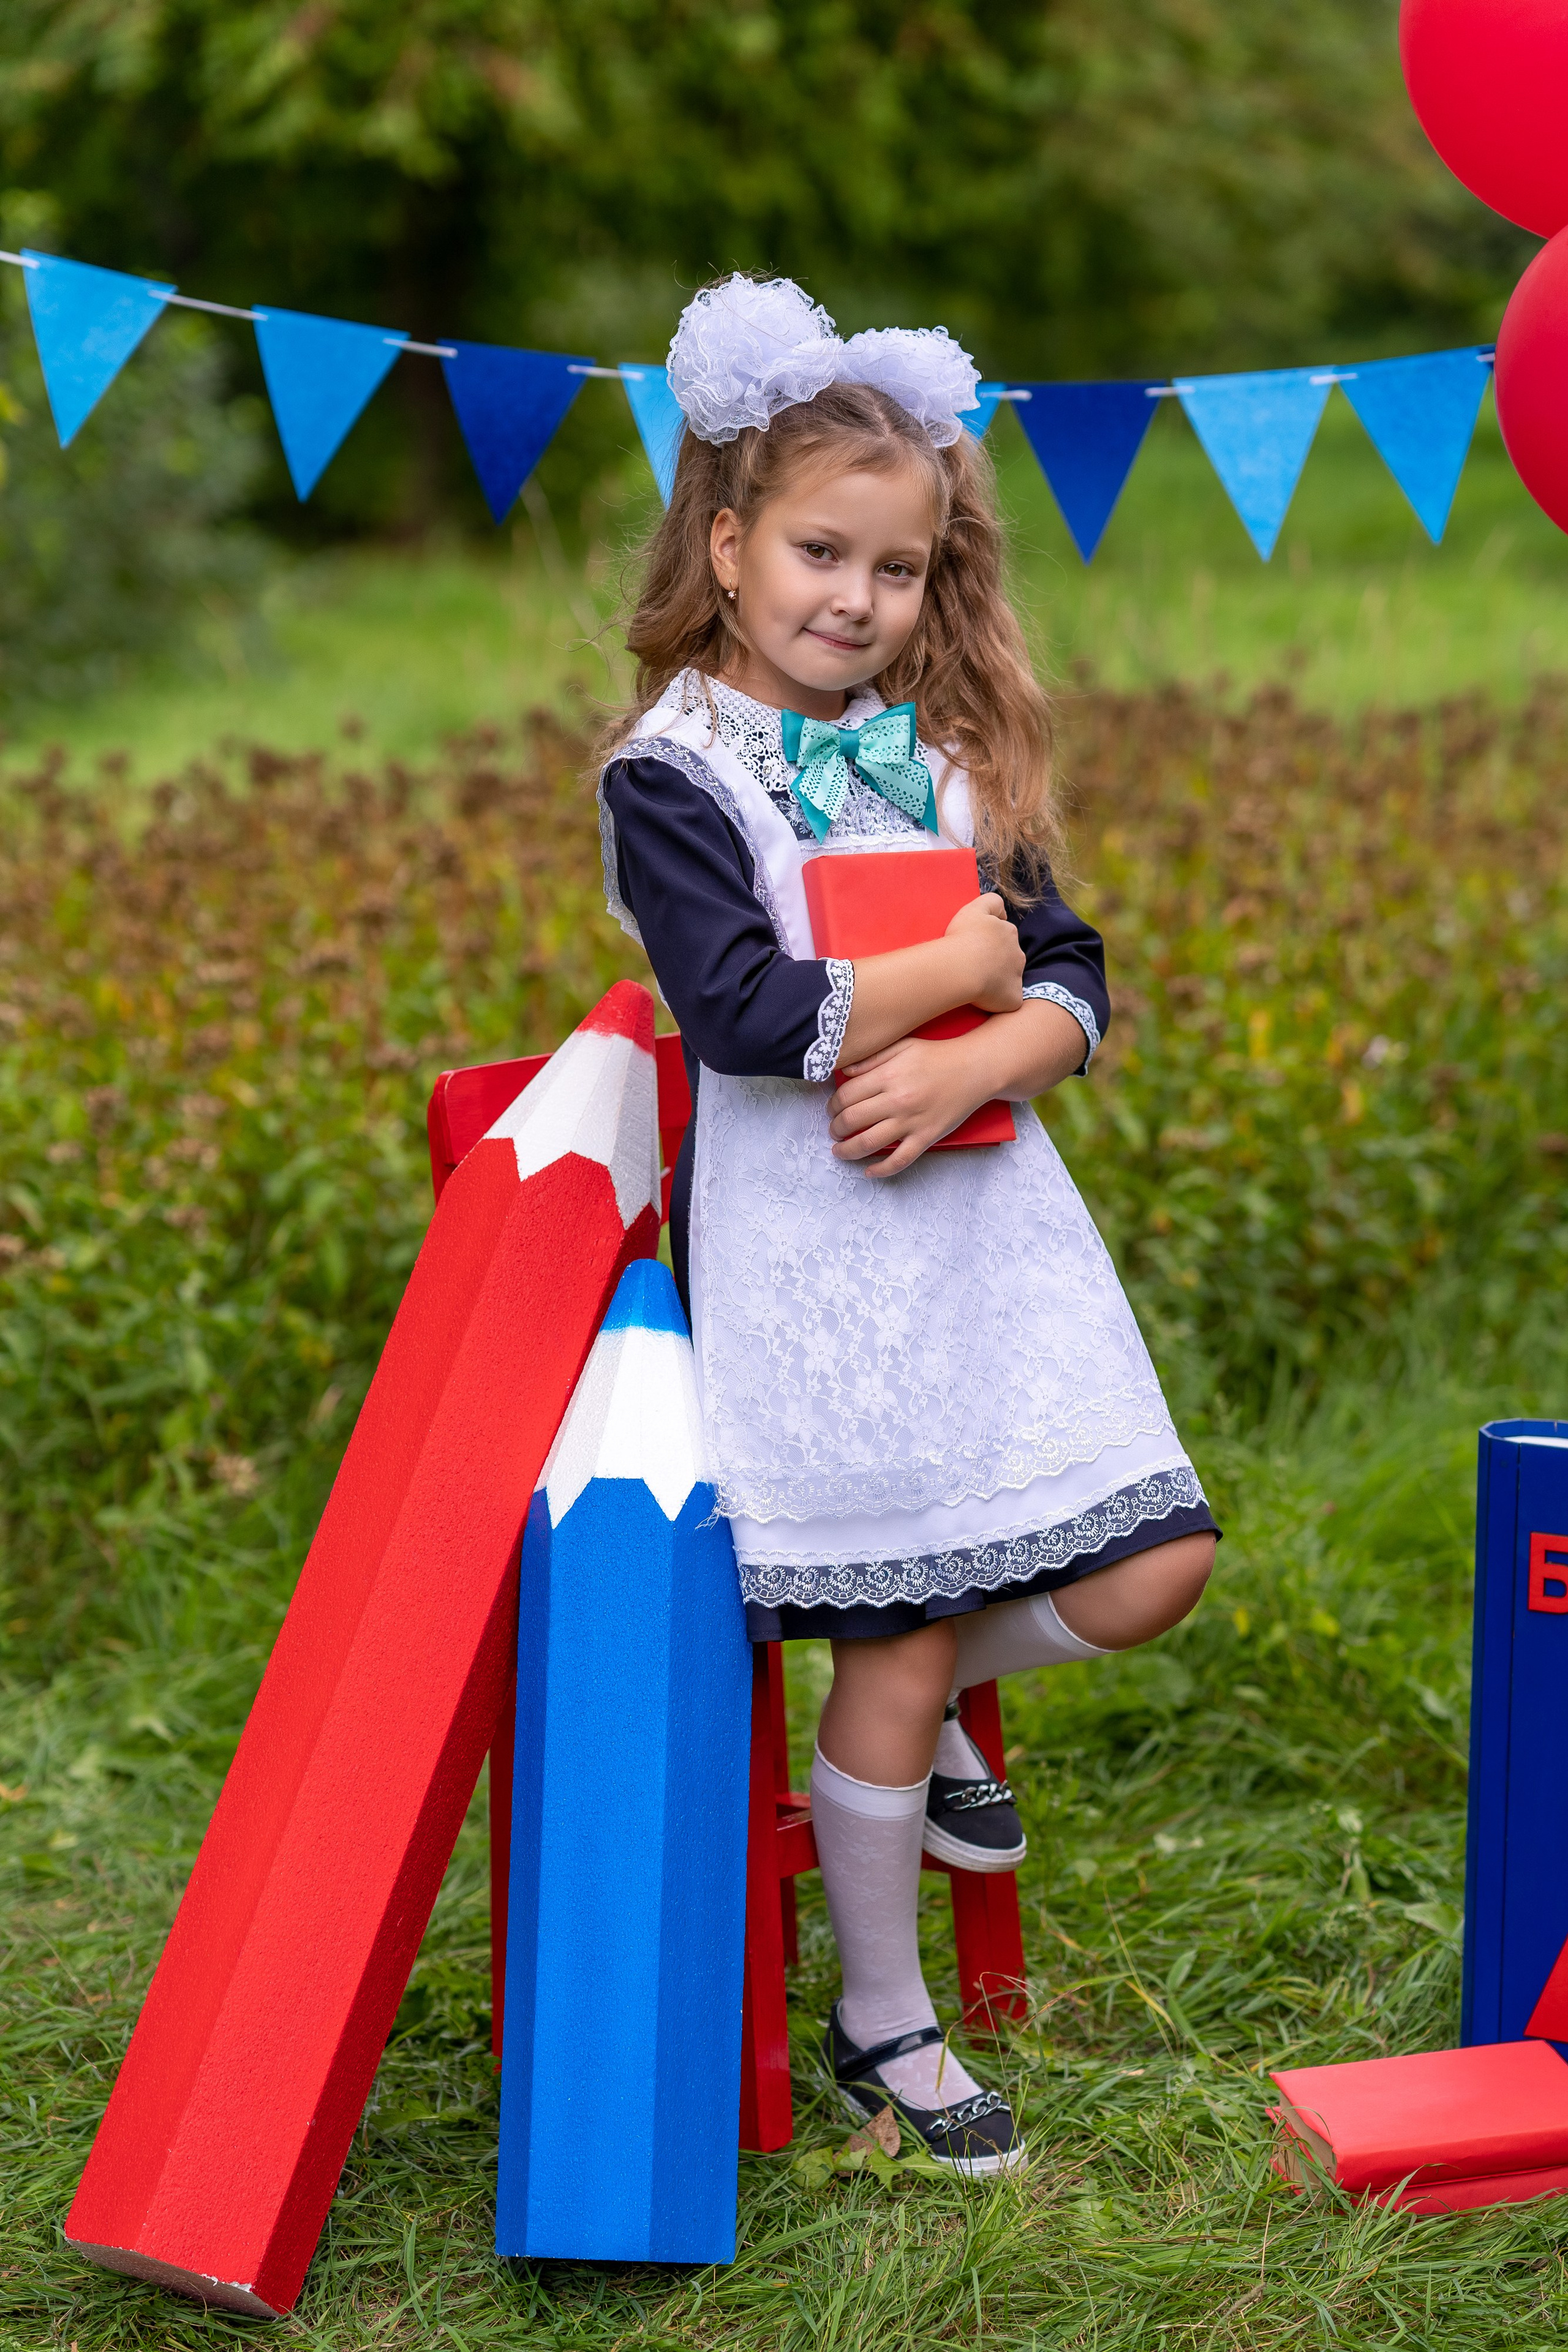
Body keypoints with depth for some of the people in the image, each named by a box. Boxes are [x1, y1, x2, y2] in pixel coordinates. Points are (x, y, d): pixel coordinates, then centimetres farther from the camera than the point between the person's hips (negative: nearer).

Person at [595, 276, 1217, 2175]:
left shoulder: (949, 754, 12)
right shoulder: (670, 775, -6)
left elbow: (1077, 987, 6)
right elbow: (745, 1011, -19)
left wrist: (973, 1063, -14)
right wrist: (955, 969, -10)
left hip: (986, 1220, 6)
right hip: (807, 1253, -5)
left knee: (1147, 1574, -2)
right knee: (895, 1650, -1)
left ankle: (934, 1713, 29)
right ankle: (880, 2020, 18)